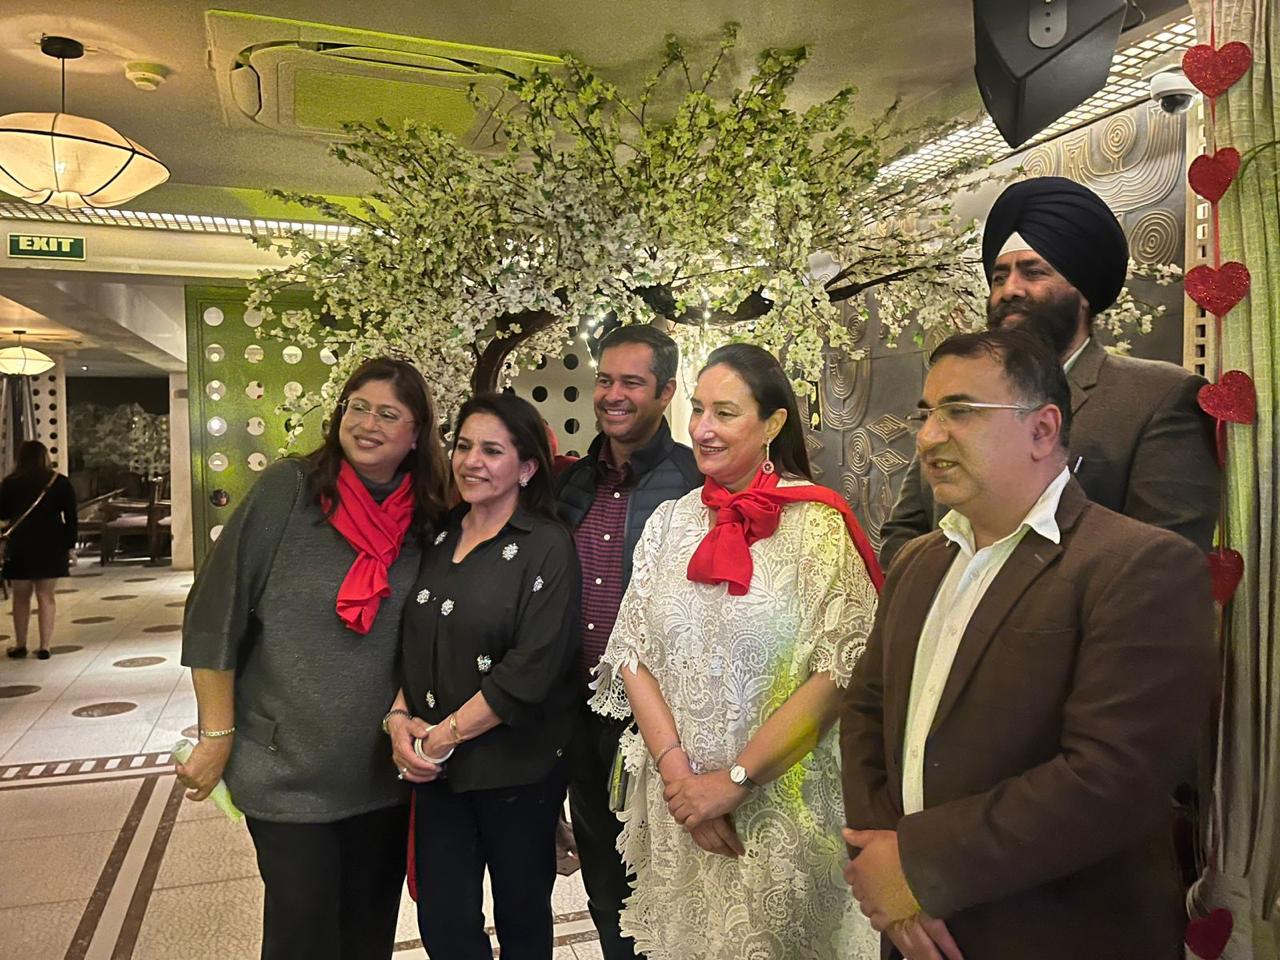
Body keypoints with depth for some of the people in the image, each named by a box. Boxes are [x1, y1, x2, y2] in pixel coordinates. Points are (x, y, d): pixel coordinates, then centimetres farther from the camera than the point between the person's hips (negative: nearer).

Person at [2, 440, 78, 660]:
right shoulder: (60, 482, -1)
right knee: (46, 595, 5)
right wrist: (70, 547, 3)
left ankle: (20, 645, 18)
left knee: (21, 596, 12)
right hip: (51, 545, 0)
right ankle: (44, 646, 4)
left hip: (20, 545, 0)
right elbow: (70, 517, -2)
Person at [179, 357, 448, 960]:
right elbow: (216, 614, -9)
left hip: (383, 770, 3)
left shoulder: (428, 520, -1)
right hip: (286, 768, -3)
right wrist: (217, 736, -8)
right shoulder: (289, 488, -10)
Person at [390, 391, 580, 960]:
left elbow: (530, 671, -19)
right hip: (435, 769, 5)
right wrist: (399, 716, -4)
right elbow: (414, 646, 12)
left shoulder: (547, 548, -12)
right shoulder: (439, 540, 6)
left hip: (518, 771, -5)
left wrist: (443, 737, -14)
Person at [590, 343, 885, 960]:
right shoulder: (669, 522, 2)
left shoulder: (817, 523, -11)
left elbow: (839, 671, -16)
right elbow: (633, 655, 0)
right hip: (677, 802, 4)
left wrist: (735, 780, -15)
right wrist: (679, 774, -11)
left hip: (780, 805, -3)